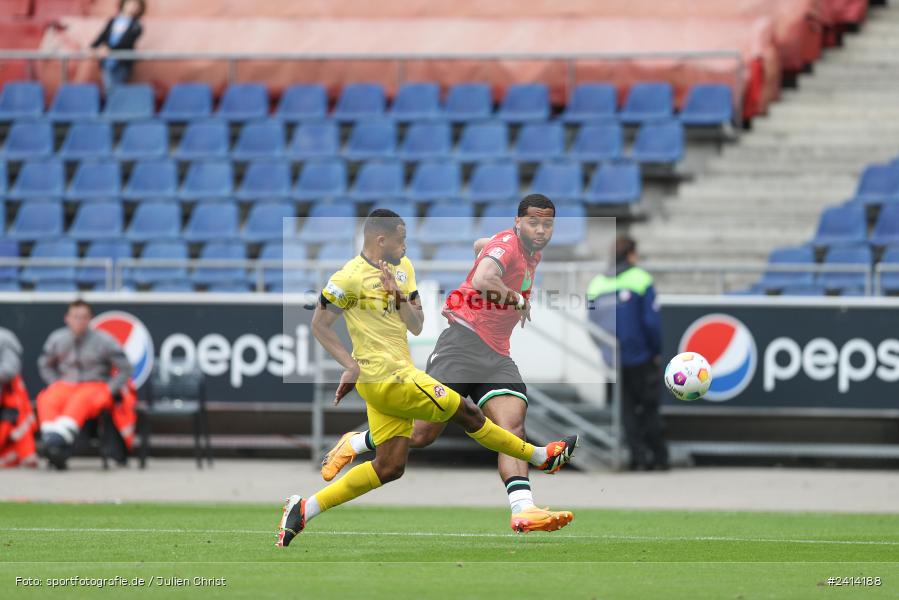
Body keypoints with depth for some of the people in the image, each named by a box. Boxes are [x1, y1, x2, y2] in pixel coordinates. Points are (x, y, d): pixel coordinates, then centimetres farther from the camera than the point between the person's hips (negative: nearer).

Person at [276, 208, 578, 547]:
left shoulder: (401, 268, 11)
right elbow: (320, 325, -9)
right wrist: (351, 366, -16)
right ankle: (542, 457, 18)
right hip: (390, 379, -9)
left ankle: (304, 509, 7)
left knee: (389, 468, 7)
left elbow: (417, 327, 8)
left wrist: (398, 297, -11)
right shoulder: (350, 278, -14)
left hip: (394, 378, 9)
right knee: (466, 412, 2)